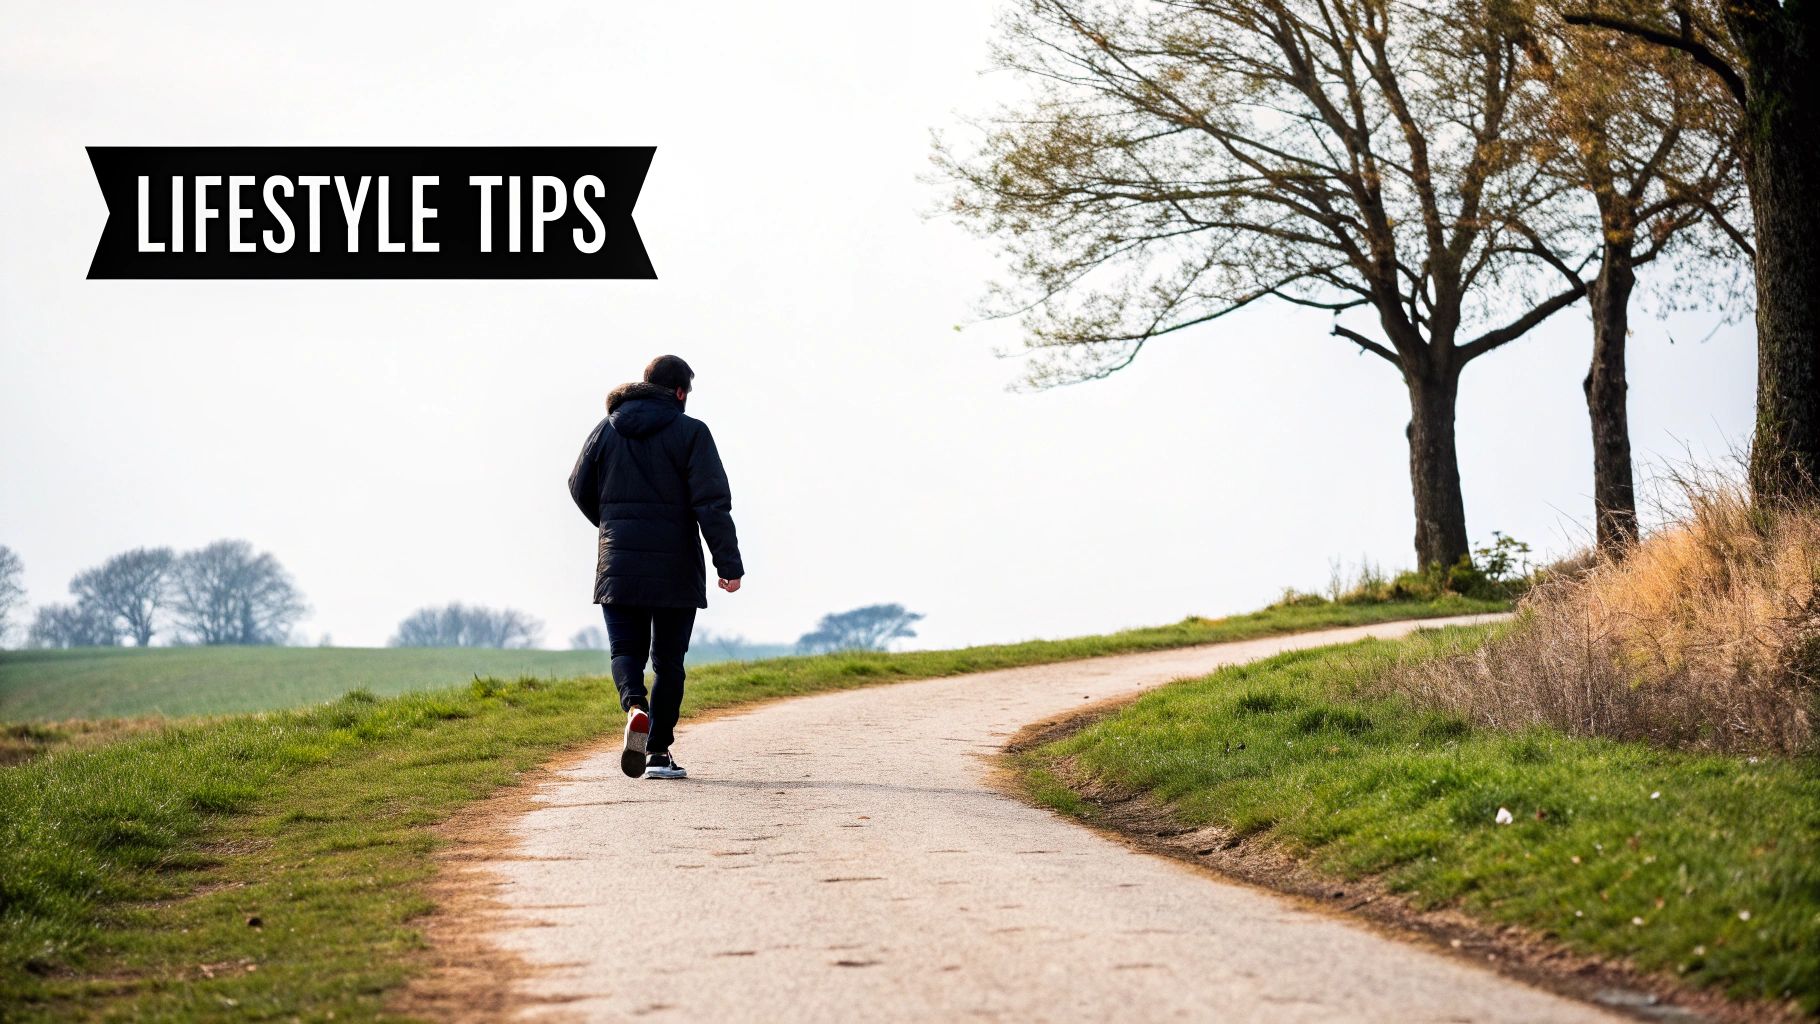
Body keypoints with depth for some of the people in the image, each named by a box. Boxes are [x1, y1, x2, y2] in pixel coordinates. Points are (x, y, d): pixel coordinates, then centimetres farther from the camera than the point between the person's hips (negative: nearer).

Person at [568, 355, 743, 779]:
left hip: (619, 567, 2)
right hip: (675, 569, -2)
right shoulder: (690, 432, -5)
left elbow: (580, 488, 14)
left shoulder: (607, 430, 7)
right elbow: (713, 502, -12)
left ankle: (635, 706, -23)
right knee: (668, 660, 8)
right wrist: (728, 563, -13)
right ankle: (659, 752, 6)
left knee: (626, 649, 8)